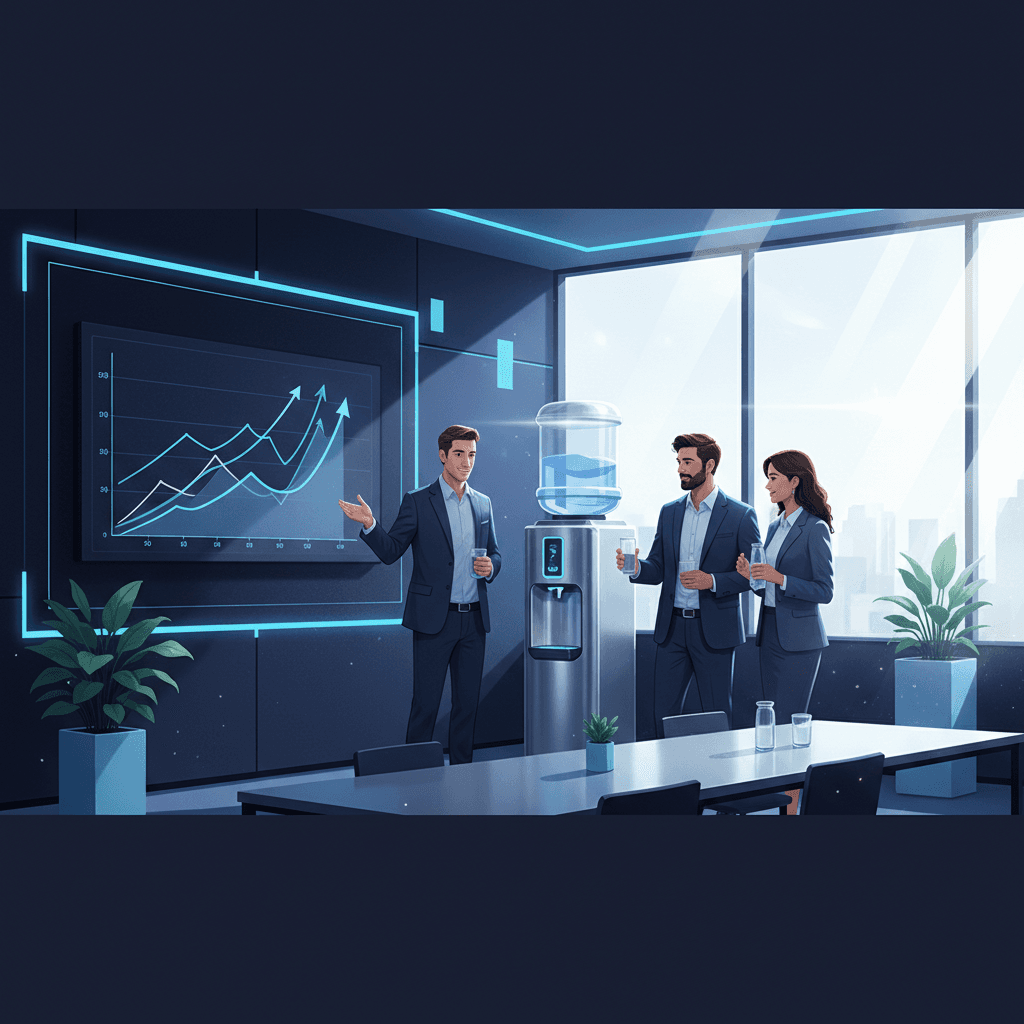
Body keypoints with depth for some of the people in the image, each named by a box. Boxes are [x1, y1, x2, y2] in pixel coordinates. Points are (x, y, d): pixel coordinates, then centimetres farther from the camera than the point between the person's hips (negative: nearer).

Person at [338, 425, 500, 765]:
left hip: (474, 619, 5)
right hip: (434, 618, -4)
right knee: (425, 705, -2)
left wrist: (490, 566, -3)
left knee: (467, 703, 9)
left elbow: (494, 552, 20)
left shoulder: (482, 504, 12)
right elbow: (390, 551, -4)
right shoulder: (418, 501, -2)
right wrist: (369, 524, -22)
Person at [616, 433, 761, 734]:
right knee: (663, 713, 6)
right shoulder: (669, 512, 11)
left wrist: (712, 581, -18)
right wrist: (636, 567, -11)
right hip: (671, 629, 4)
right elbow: (658, 569, 11)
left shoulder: (740, 515, -4)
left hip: (714, 630, -4)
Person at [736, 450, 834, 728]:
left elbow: (824, 592, -13)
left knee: (788, 724, -6)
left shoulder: (815, 528, -10)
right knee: (770, 722, 10)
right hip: (769, 631, 8)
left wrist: (779, 578, -23)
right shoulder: (775, 527, 15)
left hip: (798, 638, -8)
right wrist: (751, 575, 0)